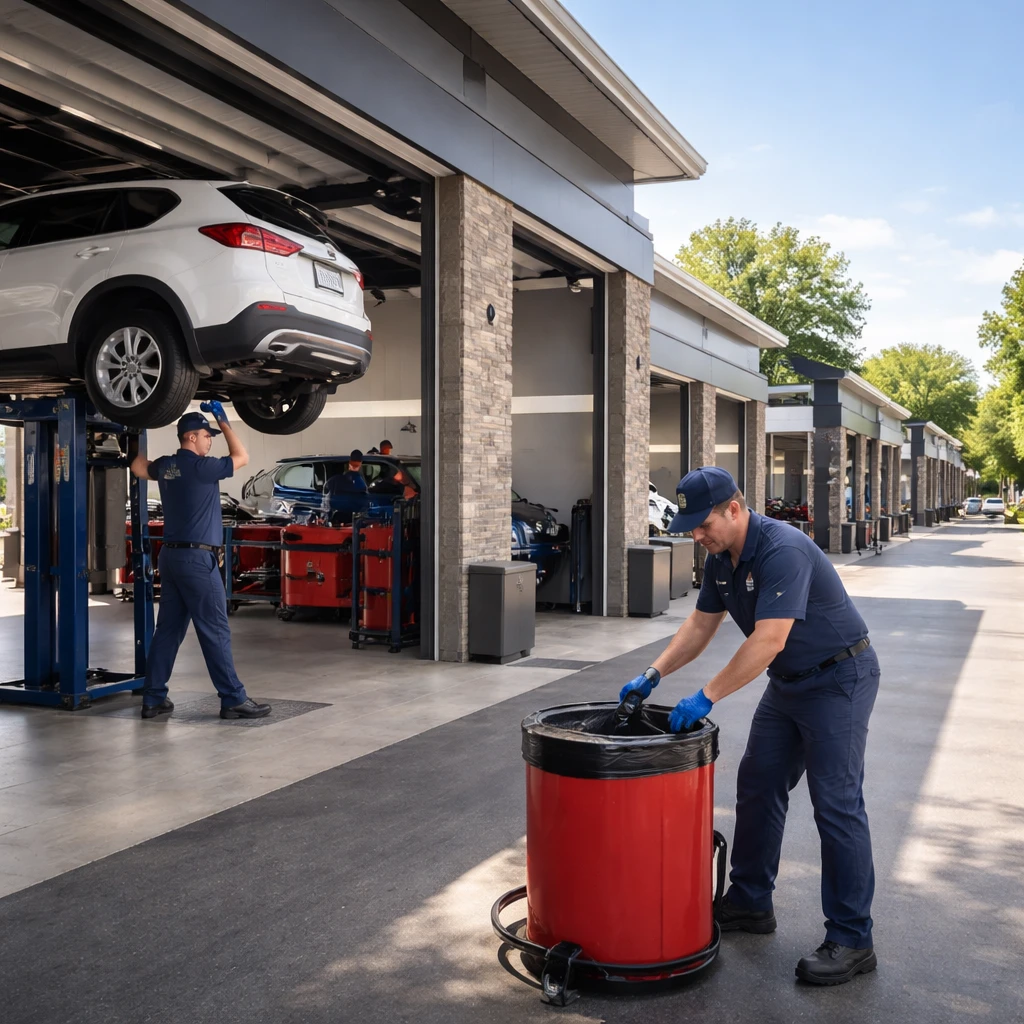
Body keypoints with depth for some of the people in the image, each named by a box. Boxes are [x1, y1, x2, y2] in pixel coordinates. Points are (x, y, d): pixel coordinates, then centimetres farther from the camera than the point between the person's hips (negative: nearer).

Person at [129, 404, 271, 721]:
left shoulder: (164, 466, 10)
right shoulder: (200, 467, -13)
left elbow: (137, 467, 32)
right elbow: (241, 457, 0)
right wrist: (223, 419, 4)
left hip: (171, 556, 8)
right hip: (197, 558, -8)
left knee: (168, 630, 11)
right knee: (215, 632, -5)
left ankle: (153, 698, 12)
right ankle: (234, 699, -1)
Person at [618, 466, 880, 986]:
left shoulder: (782, 550, -28)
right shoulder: (721, 558, 1)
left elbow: (768, 640, -33)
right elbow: (701, 624, 11)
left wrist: (707, 696, -30)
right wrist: (654, 674, 1)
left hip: (839, 679, -9)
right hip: (787, 683, 9)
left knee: (836, 804, -8)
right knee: (757, 788, 12)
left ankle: (851, 940, 1)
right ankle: (749, 904, 25)